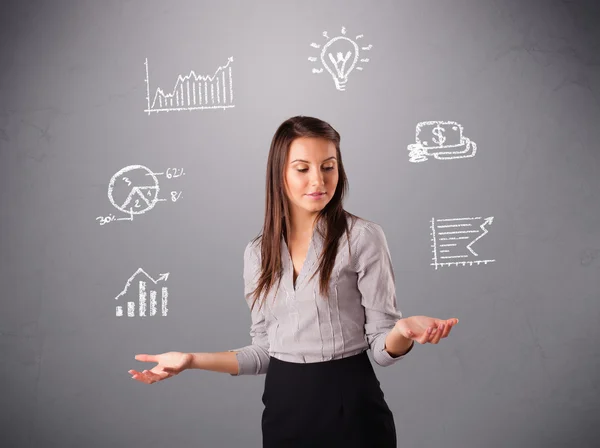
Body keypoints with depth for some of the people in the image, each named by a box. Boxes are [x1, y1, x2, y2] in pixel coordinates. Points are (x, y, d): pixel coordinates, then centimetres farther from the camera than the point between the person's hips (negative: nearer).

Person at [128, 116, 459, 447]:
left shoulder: (363, 237, -9)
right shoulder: (258, 252, 4)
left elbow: (382, 348, -8)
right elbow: (265, 349, 9)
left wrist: (403, 330, -29)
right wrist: (192, 360, 3)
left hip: (349, 407, -4)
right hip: (283, 410, 4)